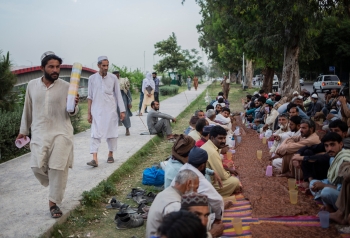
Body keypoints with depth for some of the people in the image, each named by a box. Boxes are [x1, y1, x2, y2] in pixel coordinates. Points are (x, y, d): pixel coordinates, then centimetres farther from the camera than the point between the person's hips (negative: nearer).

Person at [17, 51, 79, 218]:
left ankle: (53, 202, 8)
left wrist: (73, 106, -25)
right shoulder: (32, 85, 3)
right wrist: (23, 130, 18)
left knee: (58, 168, -6)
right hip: (39, 133, 2)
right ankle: (55, 185, 30)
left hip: (61, 133, -2)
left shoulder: (66, 87, -4)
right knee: (37, 167, -1)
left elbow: (72, 113, -1)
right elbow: (27, 109, 14)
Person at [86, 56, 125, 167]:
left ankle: (110, 155, 24)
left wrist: (122, 111, 0)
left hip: (110, 110, 0)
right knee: (95, 134, -8)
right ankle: (95, 159, -12)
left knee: (111, 133, 7)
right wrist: (89, 113, 3)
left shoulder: (113, 78, 0)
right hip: (97, 111, 0)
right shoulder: (92, 78, 1)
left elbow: (118, 95, 4)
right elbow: (90, 97, 5)